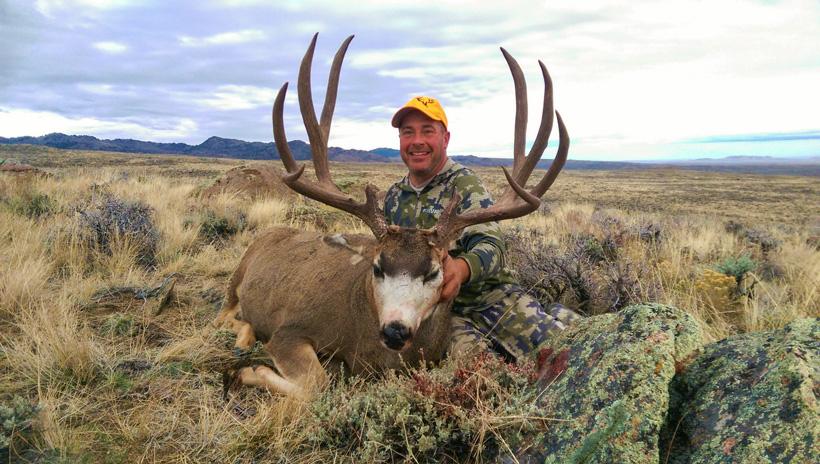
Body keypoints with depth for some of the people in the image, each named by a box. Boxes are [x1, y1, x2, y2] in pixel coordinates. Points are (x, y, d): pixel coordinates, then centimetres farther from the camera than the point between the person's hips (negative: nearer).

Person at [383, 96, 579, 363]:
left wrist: (461, 268, -41)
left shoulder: (465, 185, -5)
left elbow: (490, 245, -19)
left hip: (492, 297, -2)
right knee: (466, 353, -30)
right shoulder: (393, 197, 12)